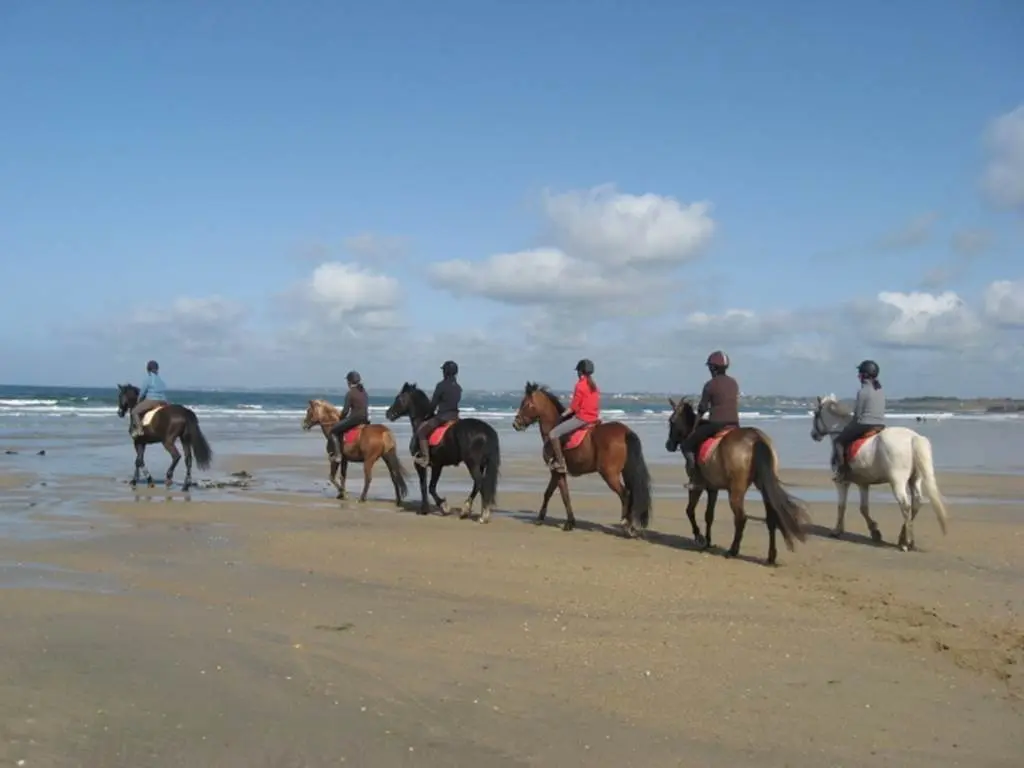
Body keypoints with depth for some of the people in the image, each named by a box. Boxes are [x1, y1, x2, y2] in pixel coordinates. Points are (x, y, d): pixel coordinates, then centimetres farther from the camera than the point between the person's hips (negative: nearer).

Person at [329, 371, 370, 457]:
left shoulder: (350, 393, -11)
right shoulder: (364, 392, 11)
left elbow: (345, 410, -11)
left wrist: (340, 419, 7)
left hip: (355, 419, -8)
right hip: (365, 420, 8)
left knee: (333, 431, 0)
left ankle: (338, 455, -8)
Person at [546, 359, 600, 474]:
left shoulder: (581, 385, -12)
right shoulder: (594, 386, 13)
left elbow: (574, 406, -13)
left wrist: (563, 415, -1)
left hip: (581, 418, -9)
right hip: (593, 418, 10)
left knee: (553, 434, -10)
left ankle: (560, 463, -14)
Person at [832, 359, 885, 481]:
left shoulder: (862, 391, -13)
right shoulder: (880, 391, 10)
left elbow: (857, 414, -10)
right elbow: (880, 411, 15)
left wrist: (852, 425, 8)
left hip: (864, 425, -8)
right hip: (881, 426, 8)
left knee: (839, 441, 5)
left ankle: (841, 471, -3)